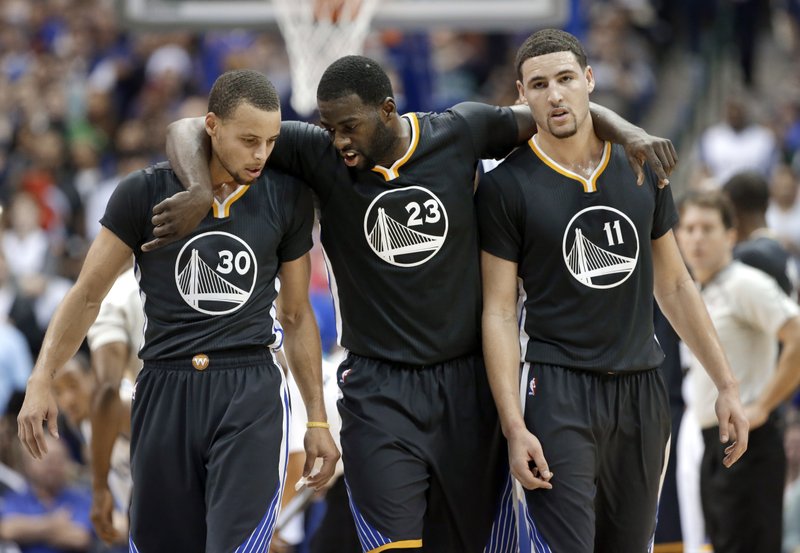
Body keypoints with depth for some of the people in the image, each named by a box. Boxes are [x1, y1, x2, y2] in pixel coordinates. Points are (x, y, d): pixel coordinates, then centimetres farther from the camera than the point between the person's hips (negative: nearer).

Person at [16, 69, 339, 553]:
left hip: (250, 391, -1)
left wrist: (318, 421, 12)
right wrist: (42, 381, -4)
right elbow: (88, 295, 6)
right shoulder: (144, 193, -1)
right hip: (164, 390, 1)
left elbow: (297, 314, 13)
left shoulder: (288, 199, 4)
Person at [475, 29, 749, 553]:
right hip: (559, 390, -5)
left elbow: (673, 284, 16)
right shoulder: (507, 187, -5)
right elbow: (500, 312, -6)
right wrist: (514, 427, -14)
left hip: (642, 391, 5)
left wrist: (727, 385, 12)